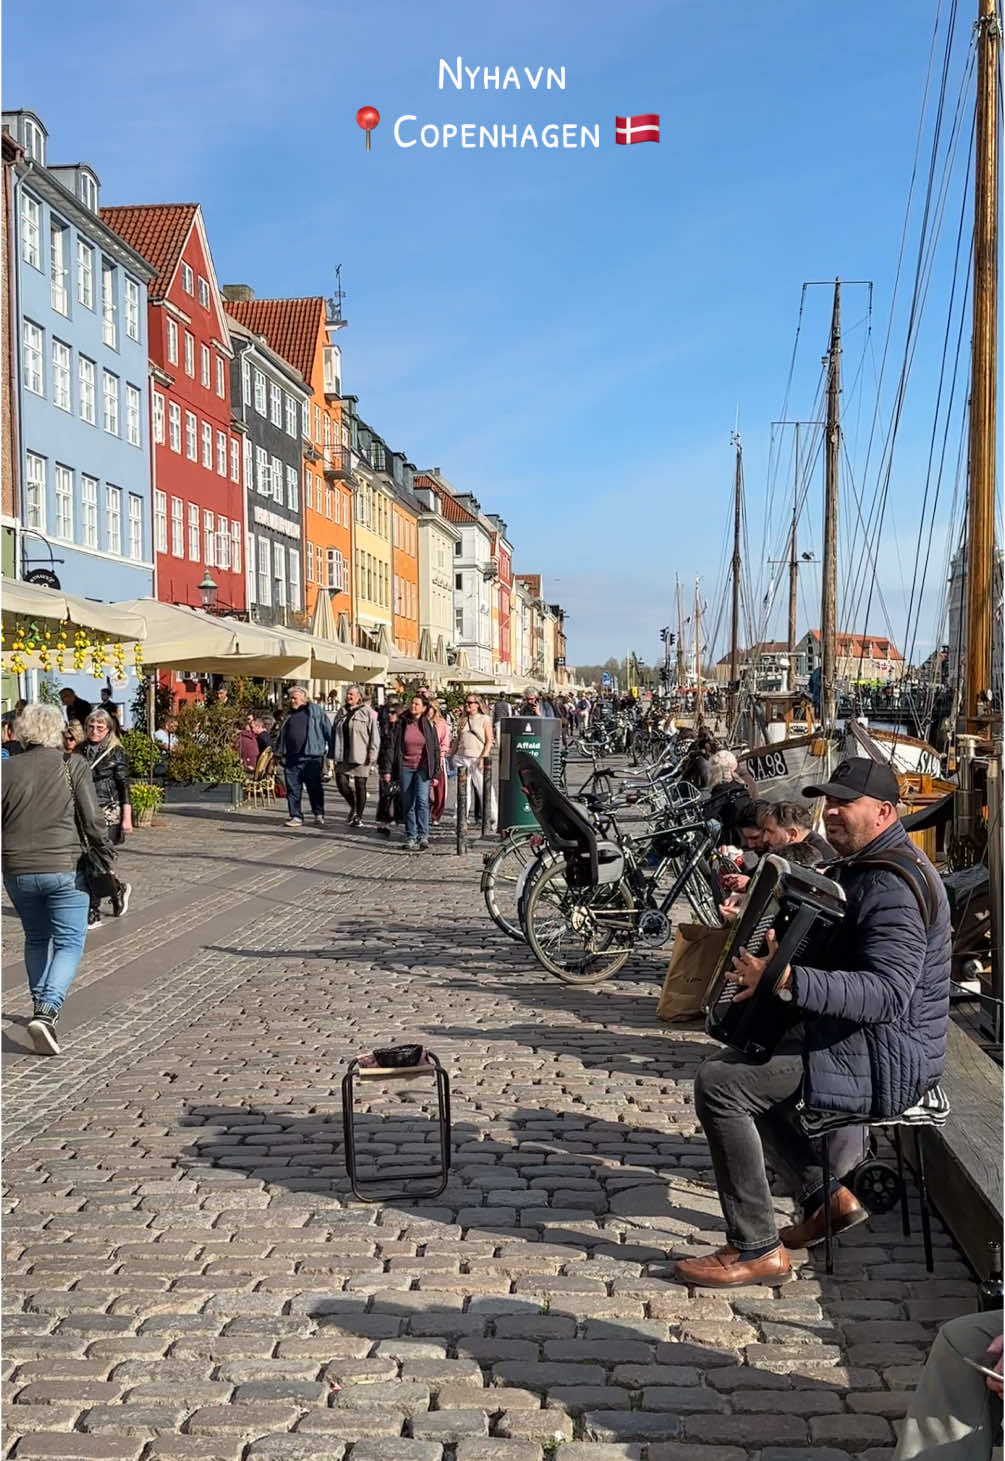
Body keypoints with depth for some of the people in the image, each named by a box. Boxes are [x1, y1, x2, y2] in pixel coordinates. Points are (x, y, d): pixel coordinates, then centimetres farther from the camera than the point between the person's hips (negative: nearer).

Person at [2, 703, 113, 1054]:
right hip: (65, 867, -3)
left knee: (37, 939, 23)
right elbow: (92, 818, -9)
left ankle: (40, 1005, 30)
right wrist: (104, 847, 6)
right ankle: (47, 1010, -16)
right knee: (69, 942, 2)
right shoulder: (73, 765, -5)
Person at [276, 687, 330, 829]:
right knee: (293, 789, 4)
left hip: (312, 758, -5)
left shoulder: (316, 711, 3)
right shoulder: (290, 715, 18)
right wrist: (279, 752, 19)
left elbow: (328, 731, 0)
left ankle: (319, 815, 15)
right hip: (291, 759, 5)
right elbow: (282, 736, 24)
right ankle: (296, 817, 11)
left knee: (315, 788, 2)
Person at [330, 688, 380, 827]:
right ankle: (353, 807, 20)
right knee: (341, 782, -5)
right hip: (343, 755, 5)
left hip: (360, 756, -5)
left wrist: (372, 754, -14)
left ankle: (358, 817, 13)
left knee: (360, 785, 1)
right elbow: (334, 733, 19)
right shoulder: (342, 712, 15)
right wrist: (333, 753, 14)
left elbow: (374, 734, -7)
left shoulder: (367, 712, -3)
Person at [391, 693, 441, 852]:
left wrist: (435, 773, 2)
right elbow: (393, 748, 5)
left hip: (423, 768, -2)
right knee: (407, 804, 5)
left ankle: (423, 836, -16)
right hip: (405, 768, 2)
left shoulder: (429, 725, 2)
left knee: (422, 799, -17)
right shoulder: (402, 724, 3)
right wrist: (390, 771, 0)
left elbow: (436, 749, 5)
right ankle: (410, 837, 13)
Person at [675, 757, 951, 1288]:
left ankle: (756, 1249, -8)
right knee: (734, 1061, 21)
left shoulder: (893, 884, -22)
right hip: (857, 1038, 11)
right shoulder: (857, 866, 12)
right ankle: (828, 1198, 21)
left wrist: (788, 980, -44)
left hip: (885, 1062, -11)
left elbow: (888, 992, -33)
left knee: (718, 1083, -20)